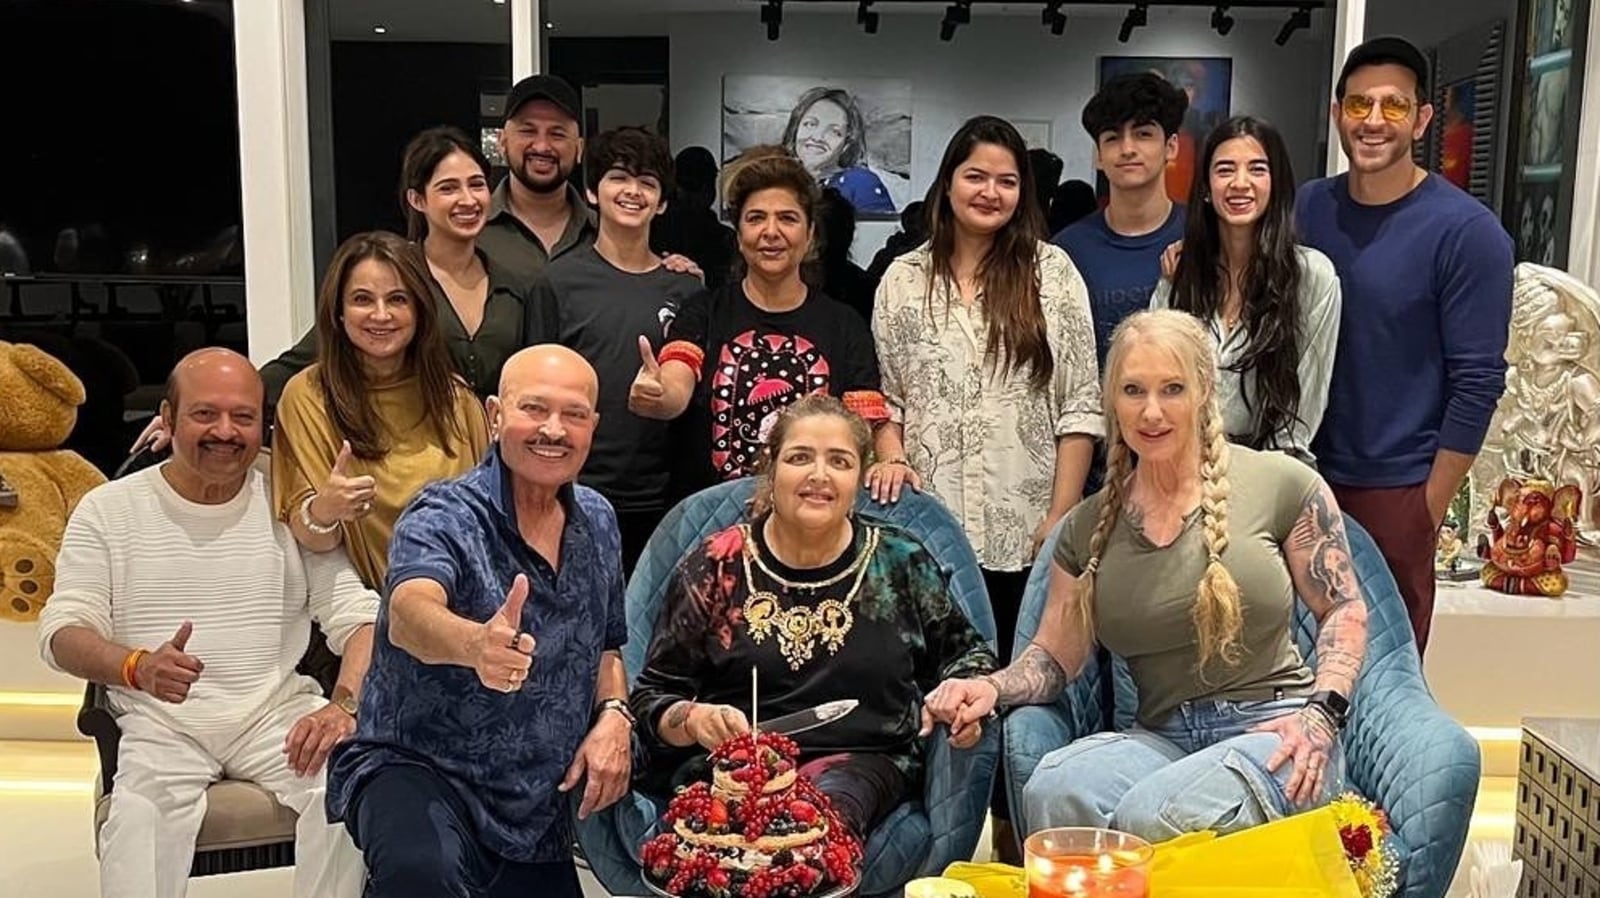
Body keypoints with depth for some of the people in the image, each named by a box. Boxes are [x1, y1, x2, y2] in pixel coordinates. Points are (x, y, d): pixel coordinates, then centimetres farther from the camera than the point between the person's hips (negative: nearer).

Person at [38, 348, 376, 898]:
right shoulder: (108, 510, 7)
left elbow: (358, 615, 2)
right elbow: (62, 632, 1)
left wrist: (344, 704, -17)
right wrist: (140, 667, -22)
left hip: (280, 710, 1)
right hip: (162, 722, 0)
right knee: (136, 821, -32)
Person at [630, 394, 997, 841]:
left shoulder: (902, 563, 9)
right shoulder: (715, 566, 6)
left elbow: (964, 652, 22)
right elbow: (650, 698, 8)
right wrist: (692, 719, -14)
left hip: (862, 759, 0)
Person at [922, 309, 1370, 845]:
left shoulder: (1281, 485, 2)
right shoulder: (1089, 526, 12)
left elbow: (1344, 610, 7)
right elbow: (1054, 656, 12)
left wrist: (1321, 710, -8)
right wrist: (992, 688, -8)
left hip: (1275, 731, -3)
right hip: (1161, 737, 3)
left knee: (1152, 819, -35)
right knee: (1053, 789, -31)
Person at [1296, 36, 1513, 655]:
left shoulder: (1467, 232, -10)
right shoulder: (1305, 208, 2)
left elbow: (1477, 382, -10)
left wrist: (1429, 509, -9)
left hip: (1393, 489, -3)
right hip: (1301, 474, 4)